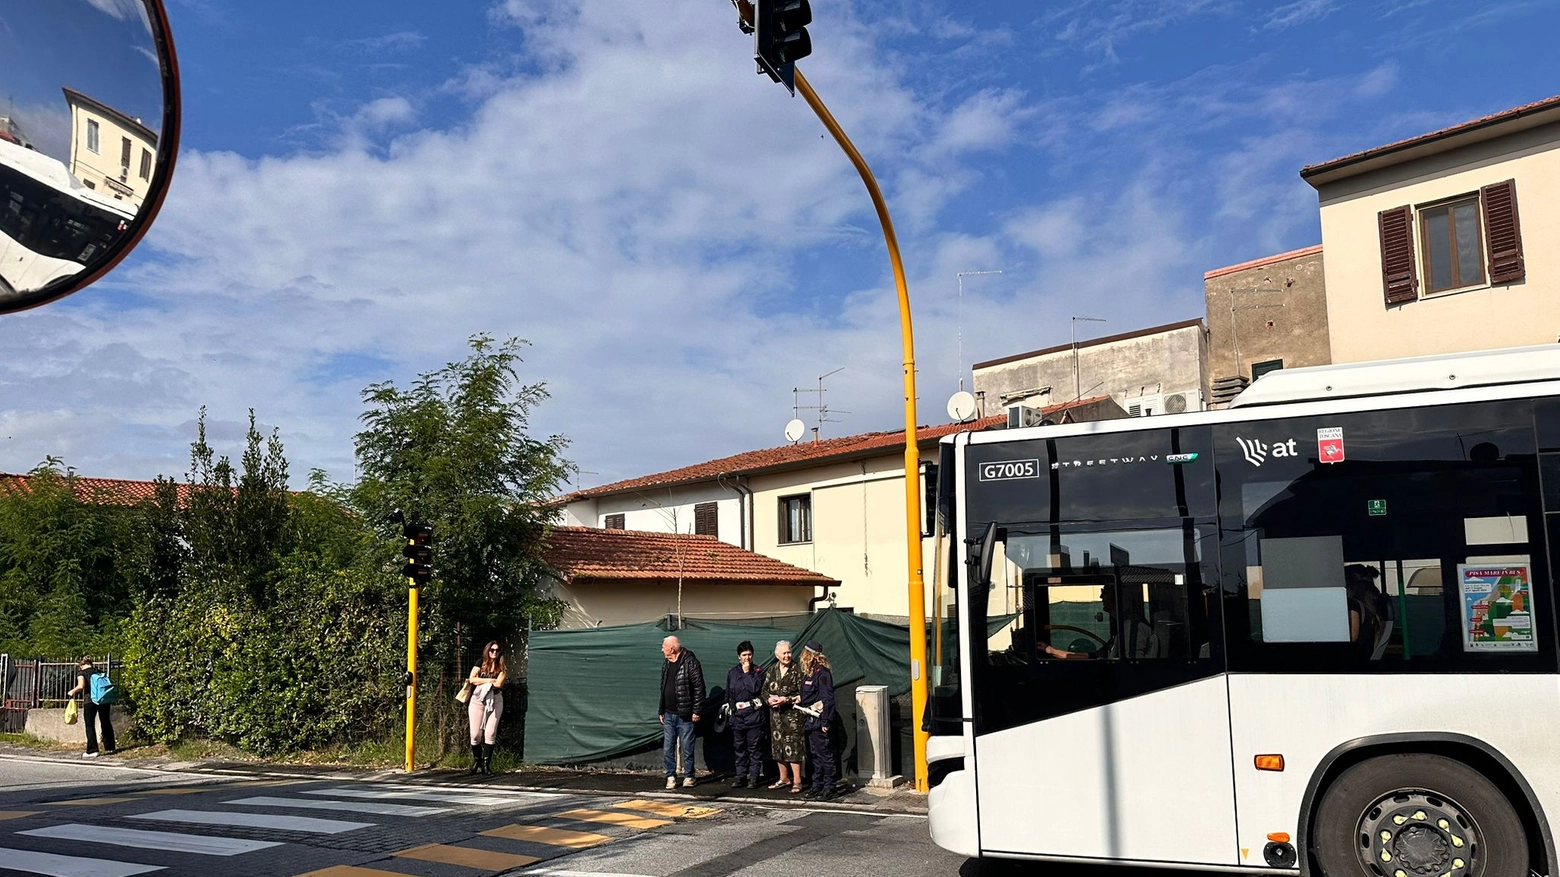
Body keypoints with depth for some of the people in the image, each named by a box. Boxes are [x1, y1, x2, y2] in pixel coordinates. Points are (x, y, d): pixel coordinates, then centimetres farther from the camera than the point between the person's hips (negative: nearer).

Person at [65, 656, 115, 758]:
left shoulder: (82, 672, 1)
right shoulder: (100, 671, 14)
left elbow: (81, 686, -15)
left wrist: (72, 691, 2)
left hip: (90, 700, -4)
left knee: (89, 725, 3)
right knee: (106, 723, 14)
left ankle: (92, 751, -1)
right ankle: (110, 747, 20)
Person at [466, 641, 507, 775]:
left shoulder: (503, 668, 4)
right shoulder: (481, 664, 6)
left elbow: (498, 684, -11)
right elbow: (472, 679, -6)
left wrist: (480, 681, -7)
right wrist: (490, 680, -8)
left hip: (495, 701, 0)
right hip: (477, 700, 0)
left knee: (490, 733, -7)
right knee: (475, 734, -3)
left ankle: (486, 764, -1)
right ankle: (476, 760, 19)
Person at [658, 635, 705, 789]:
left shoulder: (690, 662, -10)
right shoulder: (666, 665, 14)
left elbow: (699, 688, -11)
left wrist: (696, 711, -14)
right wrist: (661, 711, 16)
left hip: (685, 714, -7)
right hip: (668, 714, 7)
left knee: (687, 748, 1)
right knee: (667, 748, 6)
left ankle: (688, 776, 12)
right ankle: (671, 776, 15)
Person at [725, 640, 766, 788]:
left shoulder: (758, 671, 1)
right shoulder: (732, 672, 12)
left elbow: (755, 688, -14)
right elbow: (728, 694, 19)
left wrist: (747, 672, -8)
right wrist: (730, 708, 13)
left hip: (754, 714, -4)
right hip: (737, 715, 4)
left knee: (754, 748, -2)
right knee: (739, 748, 8)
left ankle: (754, 777, 3)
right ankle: (741, 776, 15)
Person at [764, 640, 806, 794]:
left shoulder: (797, 670, -8)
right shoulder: (772, 669, 8)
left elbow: (802, 694, -9)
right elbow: (764, 689, 13)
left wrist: (786, 700, -18)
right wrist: (769, 699, -7)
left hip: (792, 714, -6)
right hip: (776, 714, 6)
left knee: (793, 747, -9)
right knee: (778, 746, 12)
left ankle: (797, 782, -3)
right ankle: (784, 778, 25)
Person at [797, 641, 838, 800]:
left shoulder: (823, 673, -14)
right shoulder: (808, 672, 14)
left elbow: (827, 698, -18)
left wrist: (826, 721, -20)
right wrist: (800, 699, 6)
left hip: (819, 720, -9)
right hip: (810, 720, 9)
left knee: (825, 753, -3)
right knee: (815, 754, 13)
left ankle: (829, 786, 2)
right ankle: (817, 785, 20)